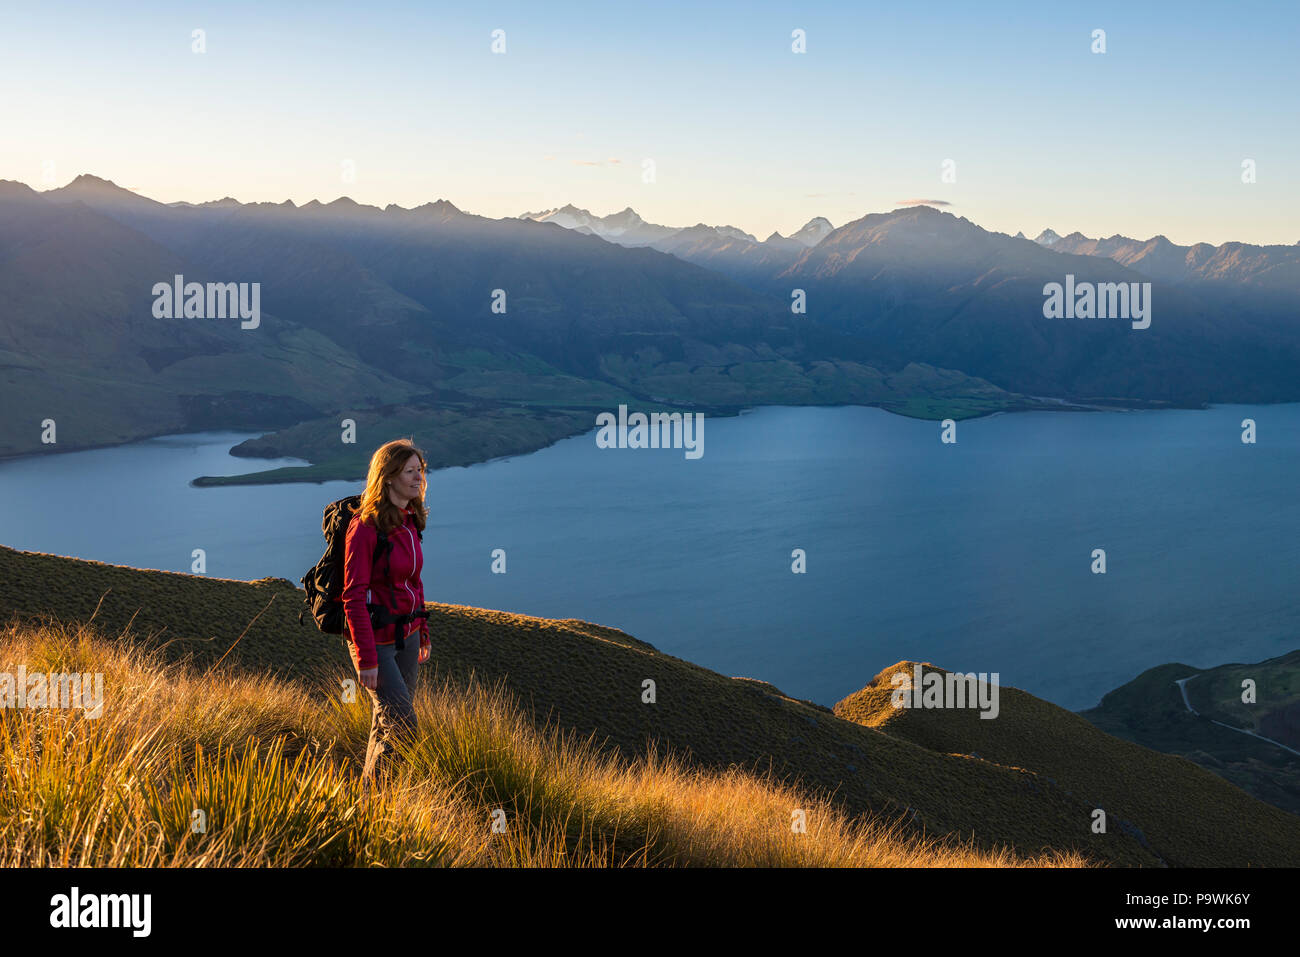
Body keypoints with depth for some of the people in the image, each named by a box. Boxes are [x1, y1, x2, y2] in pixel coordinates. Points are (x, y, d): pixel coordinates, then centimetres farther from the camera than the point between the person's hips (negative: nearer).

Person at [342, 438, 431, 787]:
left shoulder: (410, 522, 6)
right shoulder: (366, 526, -18)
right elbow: (354, 597, -19)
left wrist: (423, 634, 17)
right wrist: (366, 659, -21)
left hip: (406, 636, 7)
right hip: (376, 639, -7)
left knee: (387, 722, 15)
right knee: (402, 722, -7)